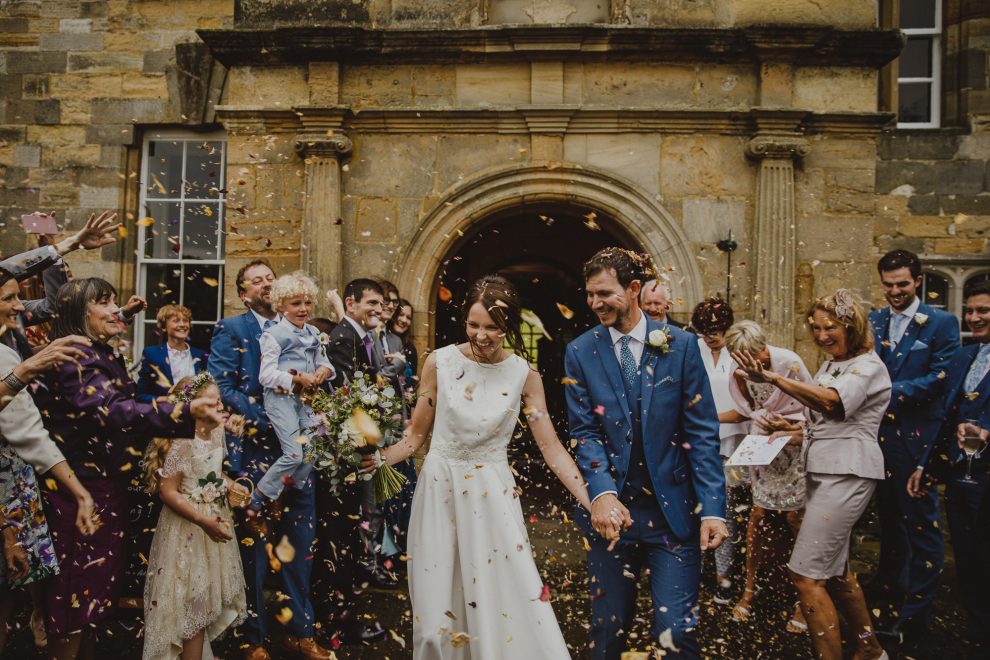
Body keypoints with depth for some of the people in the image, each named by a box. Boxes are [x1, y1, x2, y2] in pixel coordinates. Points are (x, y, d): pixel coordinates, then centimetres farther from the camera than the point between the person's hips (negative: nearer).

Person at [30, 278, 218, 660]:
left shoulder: (105, 355, 12)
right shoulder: (75, 358, -19)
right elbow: (109, 411, -35)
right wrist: (184, 411, -45)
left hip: (107, 486, 9)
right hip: (79, 489, -9)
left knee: (98, 579, 17)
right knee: (77, 586, 1)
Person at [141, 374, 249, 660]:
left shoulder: (217, 432, 1)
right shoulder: (182, 443, -24)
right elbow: (168, 492, -23)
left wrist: (231, 485, -2)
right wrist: (203, 521, -26)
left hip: (215, 518, 8)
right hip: (188, 528, -8)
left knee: (209, 598, 18)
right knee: (194, 601, 4)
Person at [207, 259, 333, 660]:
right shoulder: (232, 330, -1)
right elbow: (220, 386, -12)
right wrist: (266, 422, -19)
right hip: (255, 451, -4)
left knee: (298, 544, 11)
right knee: (253, 546, 5)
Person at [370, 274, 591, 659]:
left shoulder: (524, 375, -4)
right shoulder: (439, 363, -4)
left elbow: (551, 447, -4)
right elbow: (417, 433, 4)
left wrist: (593, 504, -11)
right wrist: (370, 462, -9)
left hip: (492, 494, 0)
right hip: (439, 489, 1)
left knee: (507, 606, -2)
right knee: (439, 605, 7)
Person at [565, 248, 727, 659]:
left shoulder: (680, 345, -1)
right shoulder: (580, 352, 2)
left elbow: (702, 432, -3)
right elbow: (585, 431, -4)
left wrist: (712, 508, -10)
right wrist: (601, 493, -20)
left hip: (673, 512, -1)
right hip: (613, 508, 1)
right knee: (608, 626, 12)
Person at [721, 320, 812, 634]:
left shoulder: (789, 364, -20)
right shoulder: (741, 371, -5)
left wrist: (787, 426, -27)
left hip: (794, 447, -4)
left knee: (795, 519, 0)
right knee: (758, 517, 4)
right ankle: (749, 589, 21)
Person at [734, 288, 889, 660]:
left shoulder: (868, 366, -10)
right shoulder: (829, 366, 16)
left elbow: (831, 402, -29)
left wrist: (773, 378, -37)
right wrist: (793, 435, 5)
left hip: (846, 474, -9)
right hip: (822, 471, 9)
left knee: (806, 575, -11)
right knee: (835, 570, 19)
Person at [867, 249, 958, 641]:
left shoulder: (941, 323, -5)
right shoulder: (873, 322, 10)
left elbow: (940, 378, -13)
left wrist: (891, 391, -20)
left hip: (918, 436, -5)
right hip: (880, 434, 5)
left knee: (921, 522, 0)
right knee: (889, 516, 19)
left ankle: (914, 614, 9)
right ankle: (888, 591, 36)